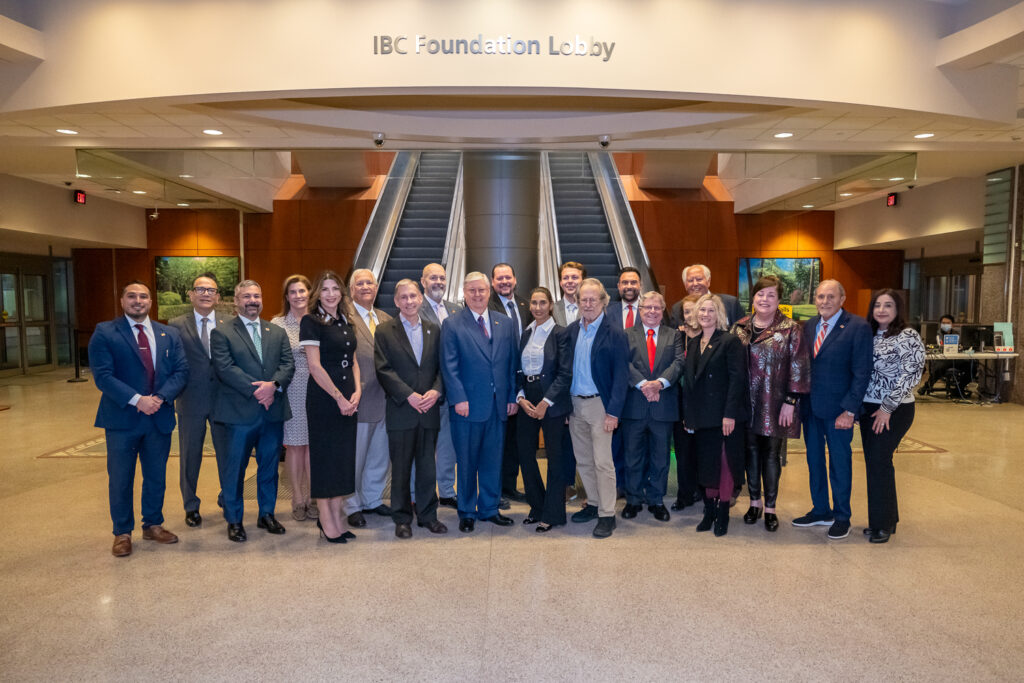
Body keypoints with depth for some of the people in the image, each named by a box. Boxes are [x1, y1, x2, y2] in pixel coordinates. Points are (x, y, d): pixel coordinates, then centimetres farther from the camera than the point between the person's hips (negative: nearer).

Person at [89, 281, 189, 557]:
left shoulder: (169, 334, 8)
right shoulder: (104, 333, -4)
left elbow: (181, 371, 1)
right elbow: (102, 376, -12)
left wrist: (160, 397, -15)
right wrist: (137, 400, -21)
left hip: (159, 418, 3)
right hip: (122, 419, -3)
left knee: (156, 476, 14)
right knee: (120, 479, 7)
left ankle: (153, 525, 31)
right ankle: (122, 533, 22)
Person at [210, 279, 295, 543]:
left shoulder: (277, 332, 13)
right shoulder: (222, 333, 0)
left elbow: (288, 364, 4)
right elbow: (225, 368, -11)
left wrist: (273, 385, -16)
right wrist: (255, 390, -18)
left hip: (273, 412, 4)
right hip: (239, 412, -4)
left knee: (269, 466, 13)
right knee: (234, 468, 4)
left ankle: (267, 514, 27)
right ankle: (234, 520, 18)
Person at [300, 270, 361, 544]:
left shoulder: (346, 322, 13)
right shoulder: (311, 322, -7)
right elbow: (314, 366, -13)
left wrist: (356, 392, 0)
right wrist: (339, 397, -13)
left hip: (347, 399, 6)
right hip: (323, 398, -6)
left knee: (344, 456, 8)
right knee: (324, 456, 1)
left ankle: (337, 516, 18)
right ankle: (327, 521, 12)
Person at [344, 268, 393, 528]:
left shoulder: (387, 320, 12)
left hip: (385, 399, 6)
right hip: (360, 399, -6)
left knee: (381, 455, 16)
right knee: (354, 456, 6)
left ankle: (373, 499, 32)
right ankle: (352, 506, 21)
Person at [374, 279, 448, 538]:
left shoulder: (434, 330, 11)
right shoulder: (385, 331, 0)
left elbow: (441, 366, 9)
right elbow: (383, 370, -7)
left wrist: (435, 391, -9)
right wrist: (409, 396, -14)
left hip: (429, 410, 3)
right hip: (400, 411, -3)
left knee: (427, 466, 9)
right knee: (401, 467, 6)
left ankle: (427, 515, 22)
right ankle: (402, 518, 18)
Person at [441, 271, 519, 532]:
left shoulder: (505, 323, 10)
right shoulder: (452, 325, -1)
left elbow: (512, 362, 10)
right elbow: (449, 366, -5)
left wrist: (512, 397, 5)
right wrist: (459, 399, -13)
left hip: (498, 405, 3)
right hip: (468, 405, -3)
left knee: (493, 460, 11)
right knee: (467, 462, 7)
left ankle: (489, 508, 27)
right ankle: (467, 512, 22)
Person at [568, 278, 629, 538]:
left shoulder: (614, 334, -9)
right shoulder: (572, 330, 7)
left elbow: (621, 376, -10)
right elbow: (566, 368, 10)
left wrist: (613, 412, -15)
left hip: (599, 404, -5)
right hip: (575, 404, 6)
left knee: (603, 462, -2)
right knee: (583, 460, 14)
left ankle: (607, 515, 9)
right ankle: (593, 504, 29)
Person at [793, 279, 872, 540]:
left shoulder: (858, 327, -10)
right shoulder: (808, 326, 8)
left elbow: (862, 372, -12)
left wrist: (849, 410, -15)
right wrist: (798, 400, 1)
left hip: (838, 409, -5)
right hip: (810, 407, 5)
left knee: (840, 462, 7)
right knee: (814, 460, 15)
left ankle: (841, 517, 23)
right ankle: (820, 511, 30)